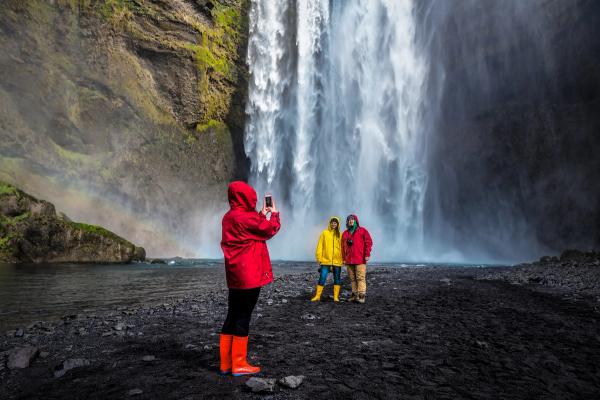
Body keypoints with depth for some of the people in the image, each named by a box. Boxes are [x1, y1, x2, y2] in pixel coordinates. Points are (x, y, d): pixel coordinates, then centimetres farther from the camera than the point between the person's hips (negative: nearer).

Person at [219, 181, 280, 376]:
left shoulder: (229, 217, 12)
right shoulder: (246, 217, -17)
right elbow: (270, 229, -5)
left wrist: (262, 214, 21)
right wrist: (274, 214, 12)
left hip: (234, 276, 9)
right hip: (249, 276, -9)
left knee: (232, 317, 12)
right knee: (243, 318, -1)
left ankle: (226, 362, 20)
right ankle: (239, 364, 8)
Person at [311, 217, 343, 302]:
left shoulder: (340, 235, 7)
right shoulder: (324, 233, 3)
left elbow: (342, 247, 5)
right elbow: (320, 246, 2)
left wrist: (343, 258, -2)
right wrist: (319, 257, -3)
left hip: (337, 261, 2)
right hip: (326, 260, -2)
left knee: (337, 278, 7)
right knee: (322, 278, -2)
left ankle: (336, 296, 16)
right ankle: (317, 296, 7)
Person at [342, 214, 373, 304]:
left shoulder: (362, 231, 4)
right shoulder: (345, 233, 17)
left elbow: (368, 242, -3)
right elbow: (343, 246, 16)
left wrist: (367, 254, -11)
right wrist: (344, 258, 11)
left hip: (360, 259, -5)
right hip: (349, 260, 5)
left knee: (360, 277, -9)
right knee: (352, 278, 7)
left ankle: (361, 296, -8)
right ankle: (355, 294, 13)